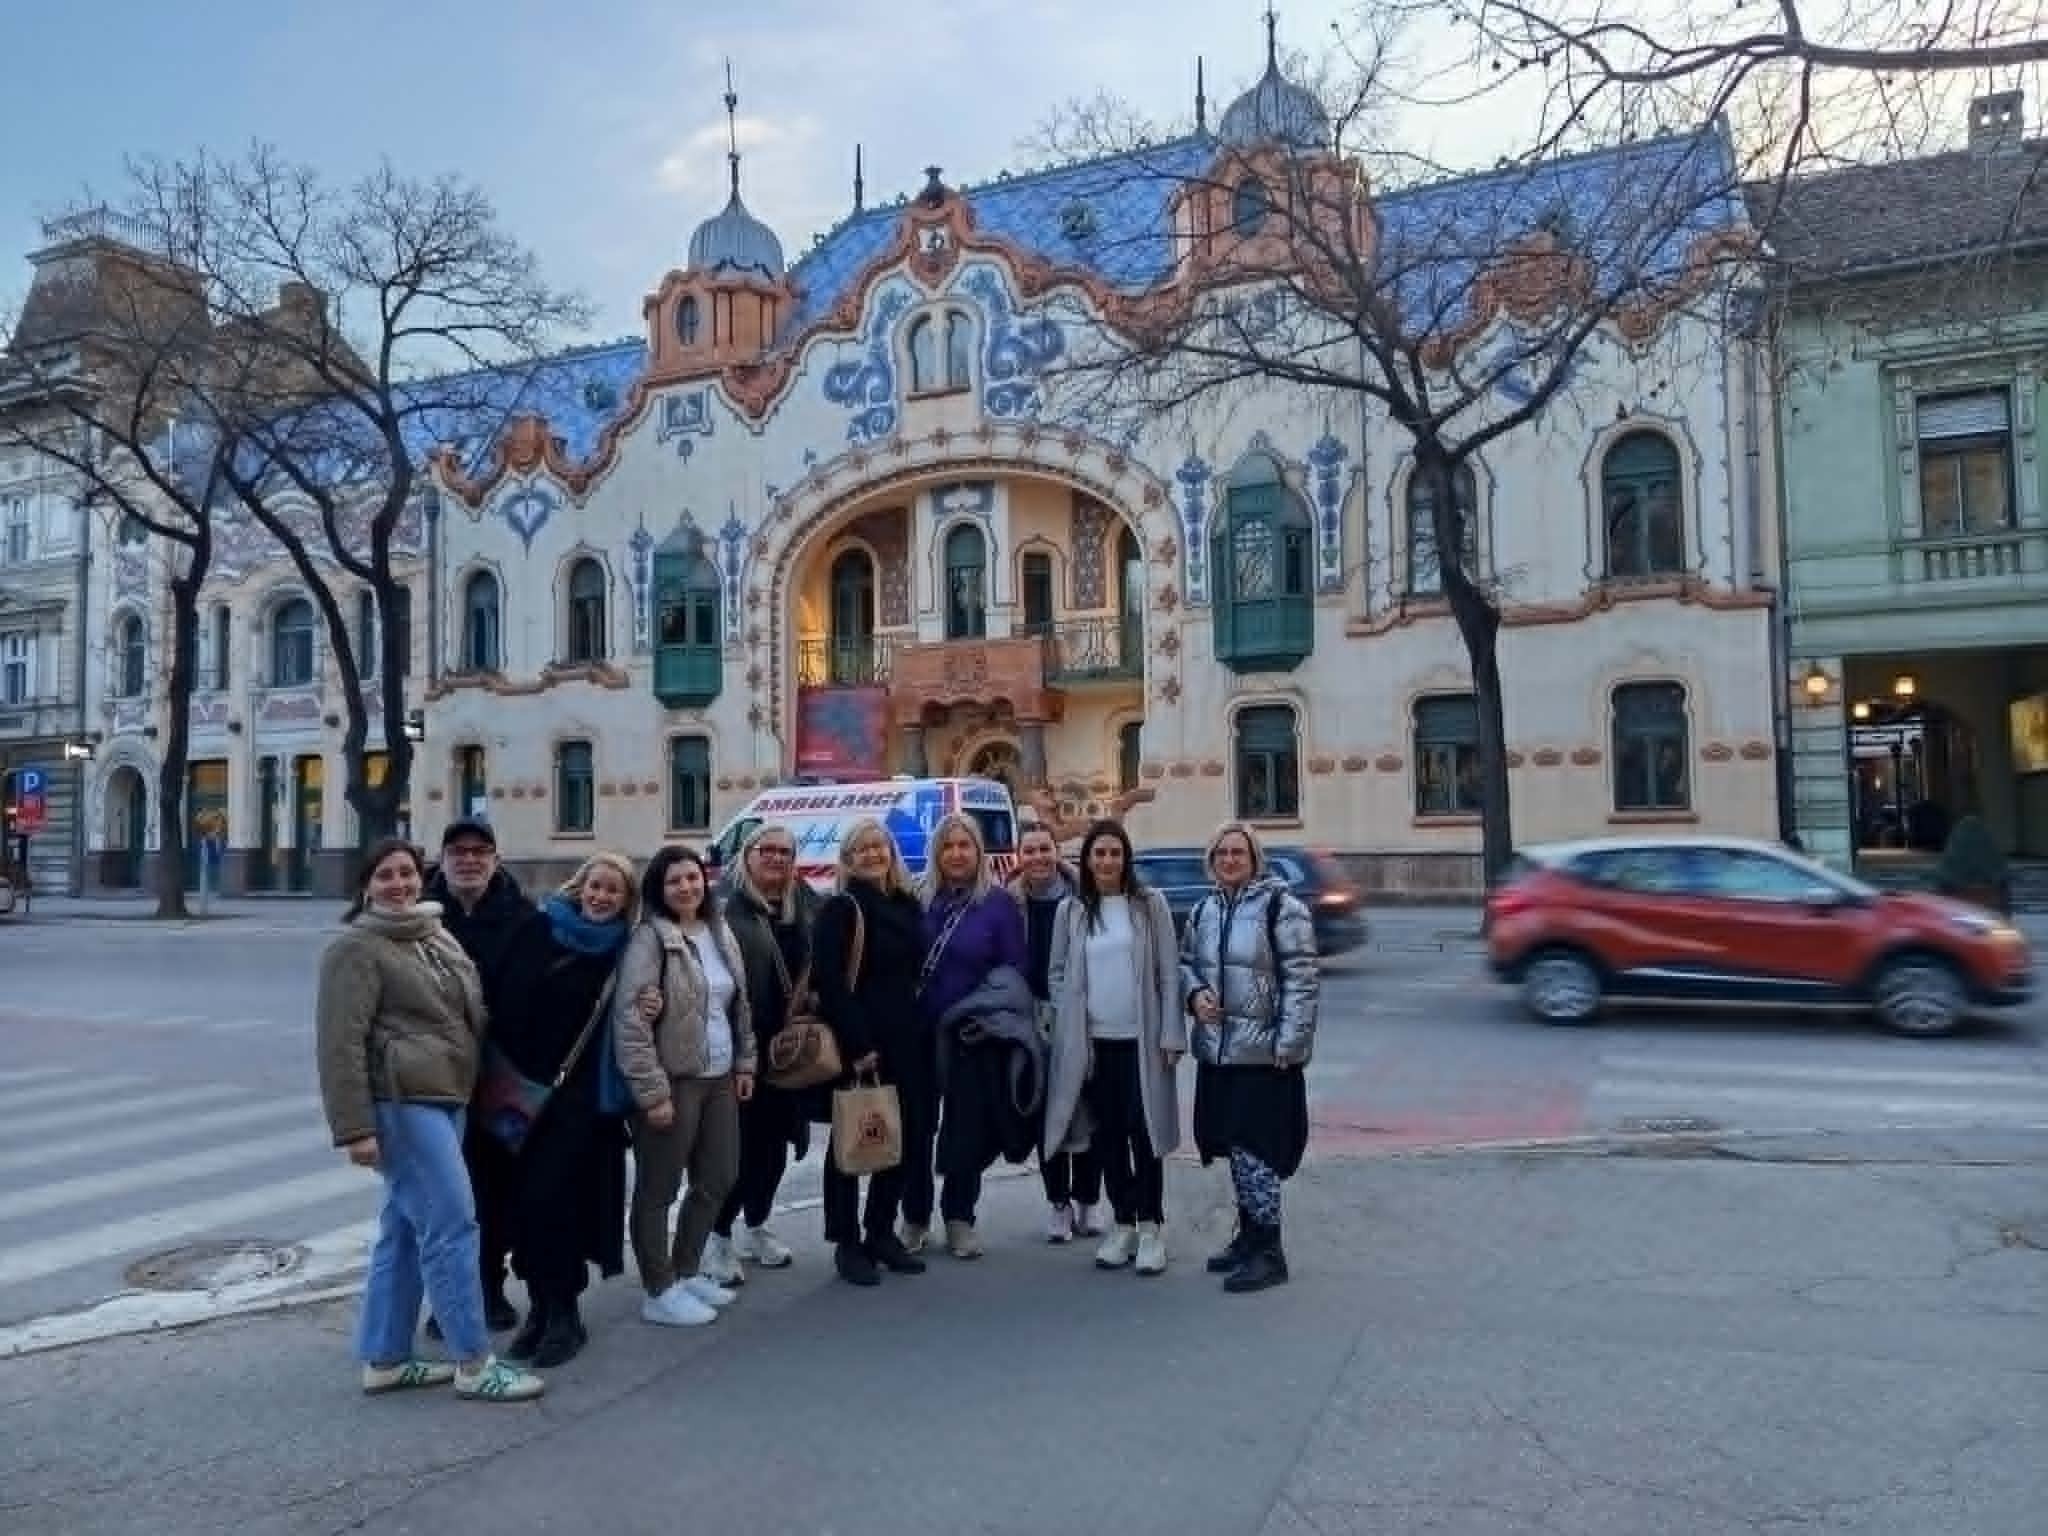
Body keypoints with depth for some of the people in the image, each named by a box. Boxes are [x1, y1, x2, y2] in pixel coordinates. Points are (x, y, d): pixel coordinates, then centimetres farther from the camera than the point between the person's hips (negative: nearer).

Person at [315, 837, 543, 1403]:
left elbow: (469, 1014, 25)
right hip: (402, 1101, -9)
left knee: (406, 1229, 13)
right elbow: (341, 1043, -15)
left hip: (446, 1097, 9)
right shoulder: (357, 948, -9)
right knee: (451, 1223, -8)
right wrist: (355, 1128, -19)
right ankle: (473, 1363, 0)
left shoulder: (438, 935, 16)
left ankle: (384, 1360, 23)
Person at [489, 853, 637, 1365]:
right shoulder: (539, 929, 2)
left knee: (548, 1196, -8)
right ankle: (542, 1304, 21)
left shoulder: (624, 951, 3)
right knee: (529, 1197, 5)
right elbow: (507, 1002, 0)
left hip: (581, 1092, -2)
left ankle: (563, 1311, 6)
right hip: (523, 1084, 2)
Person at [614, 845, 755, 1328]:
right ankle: (660, 1292, 16)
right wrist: (651, 1091, -20)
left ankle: (686, 1271, 31)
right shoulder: (650, 937, -12)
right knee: (659, 1189, 4)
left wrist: (744, 1063, 14)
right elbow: (629, 1018, -18)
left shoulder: (720, 932, 10)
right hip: (673, 1080, -8)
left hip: (719, 1077, 8)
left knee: (718, 1179, 15)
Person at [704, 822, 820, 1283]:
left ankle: (756, 1228, 33)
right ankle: (718, 1237, 16)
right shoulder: (730, 909, -10)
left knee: (776, 1140, 16)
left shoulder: (805, 906, 9)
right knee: (743, 1142, -1)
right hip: (744, 1045, -6)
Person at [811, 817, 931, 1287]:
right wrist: (856, 1044, -20)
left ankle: (881, 1233, 25)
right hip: (856, 1043, -7)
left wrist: (921, 1032, 10)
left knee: (903, 1135, 11)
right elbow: (830, 984, -15)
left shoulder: (908, 906, 12)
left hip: (904, 1040, 7)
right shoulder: (840, 910, -8)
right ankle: (847, 1243, 11)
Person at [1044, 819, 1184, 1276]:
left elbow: (1169, 972, -3)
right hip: (1091, 1042, 3)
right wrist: (1065, 1028, 1)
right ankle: (1123, 1223, 22)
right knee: (1107, 1135, 10)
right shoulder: (1072, 911, 5)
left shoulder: (1149, 904, -2)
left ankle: (1151, 1226, 13)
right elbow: (1058, 974, 9)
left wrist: (1171, 1035, -7)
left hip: (1141, 1040, -3)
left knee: (1143, 1131, 0)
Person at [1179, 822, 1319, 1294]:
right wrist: (1195, 993, -1)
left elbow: (1300, 979, -12)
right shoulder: (1204, 910, 12)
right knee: (1235, 1147, 14)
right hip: (1216, 1049, 7)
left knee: (1254, 1148, -7)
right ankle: (1249, 1235, 29)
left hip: (1263, 1052, -7)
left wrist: (1289, 1042, -17)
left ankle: (1268, 1250, 5)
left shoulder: (1279, 907, -9)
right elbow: (1185, 962, 21)